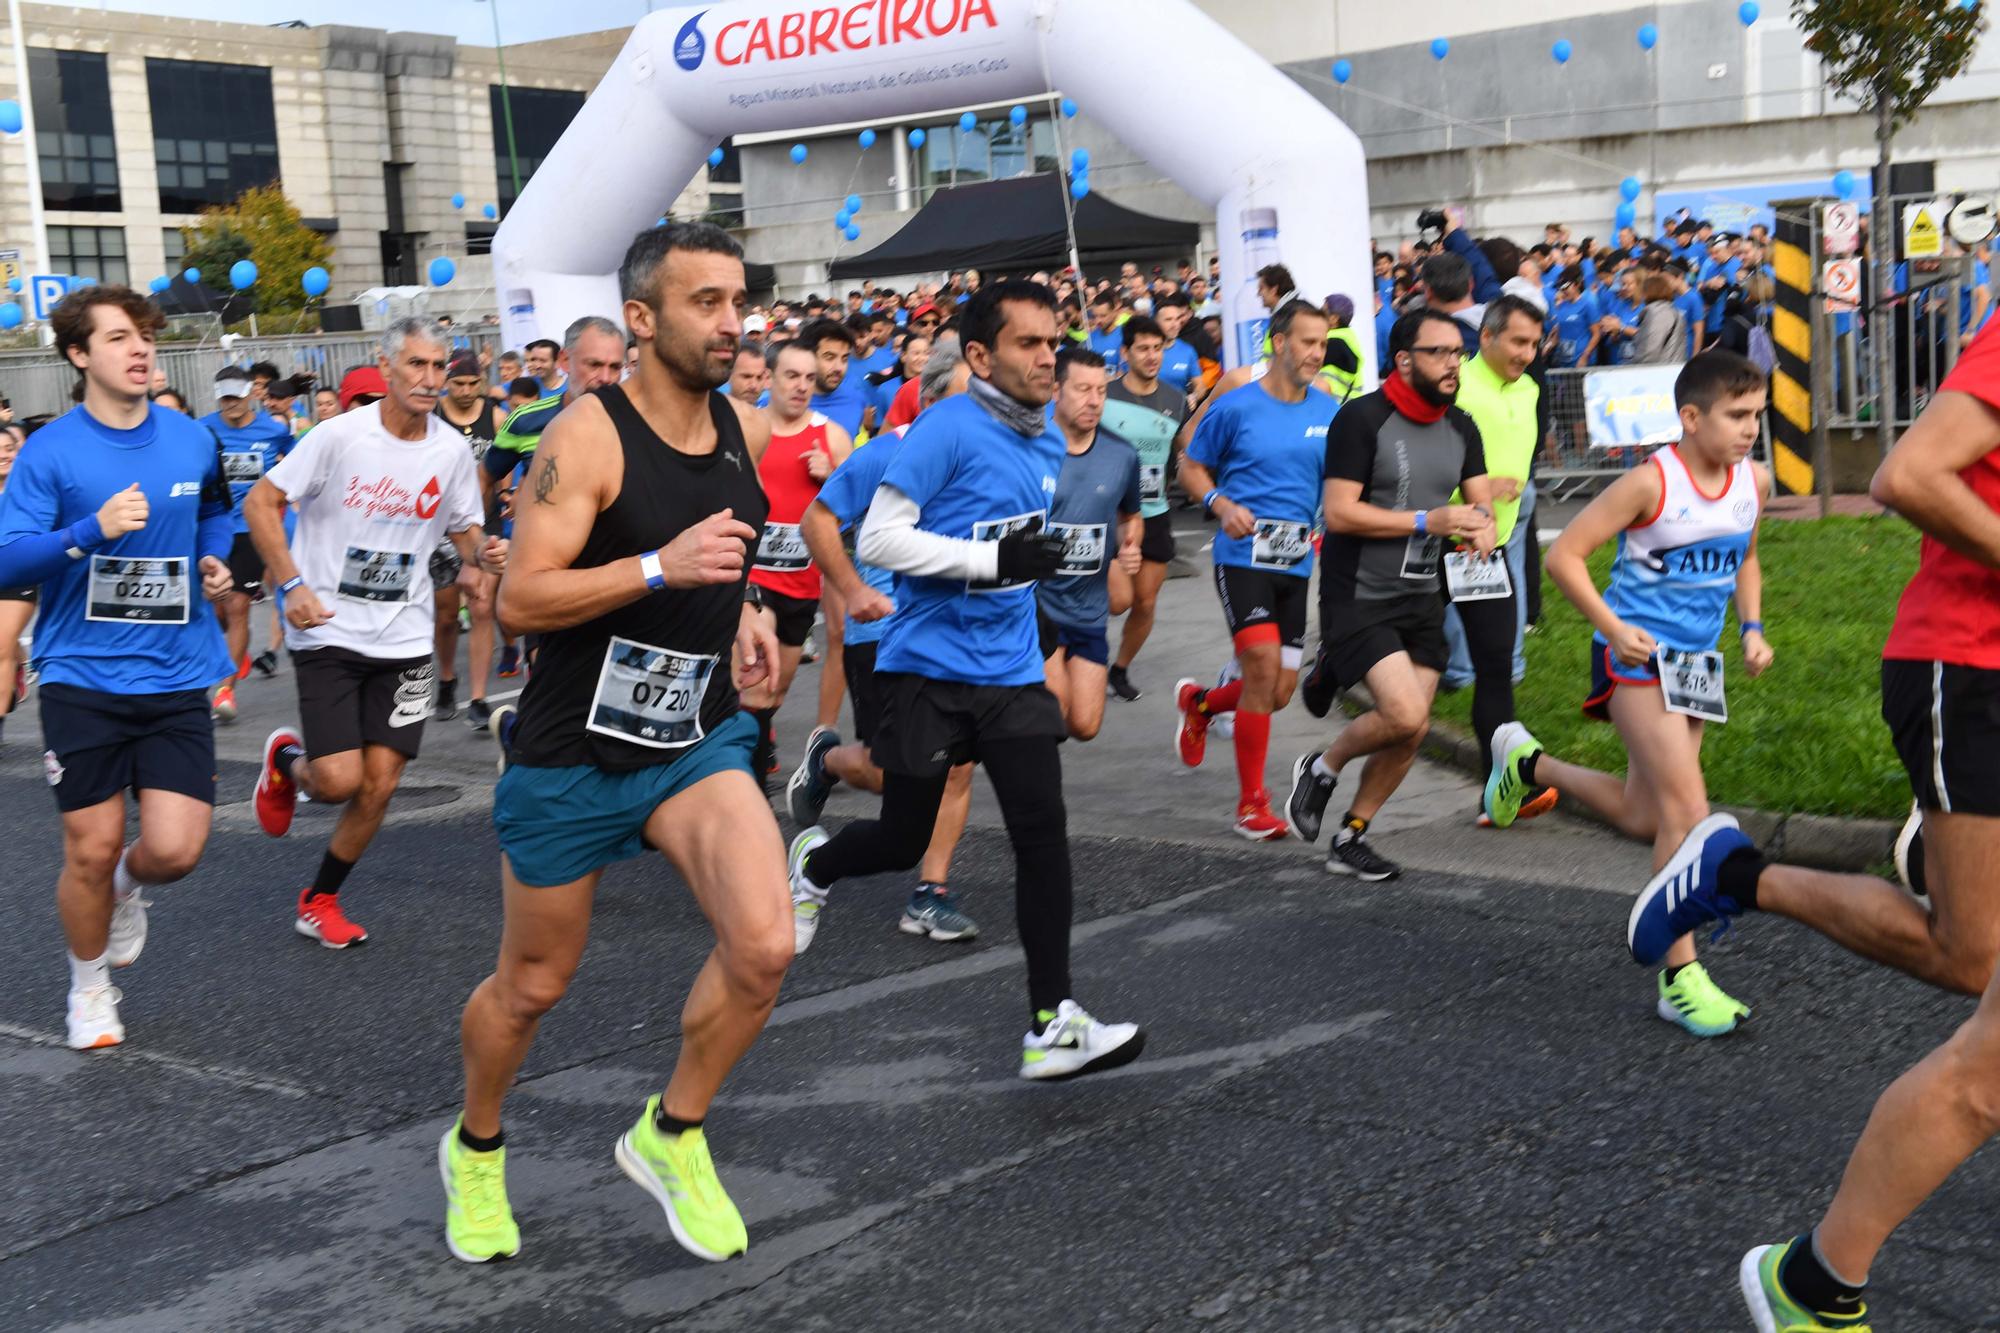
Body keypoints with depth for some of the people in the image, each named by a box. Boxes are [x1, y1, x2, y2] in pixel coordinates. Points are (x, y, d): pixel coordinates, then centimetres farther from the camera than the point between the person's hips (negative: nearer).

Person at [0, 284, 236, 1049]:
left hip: (174, 677, 2)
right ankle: (89, 987, 30)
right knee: (91, 850, 4)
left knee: (175, 849, -7)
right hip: (82, 679, -2)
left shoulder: (192, 441, 4)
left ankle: (128, 888, 31)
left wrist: (213, 559, 6)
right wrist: (91, 531, -26)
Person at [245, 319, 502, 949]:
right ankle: (286, 759, 26)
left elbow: (465, 529, 14)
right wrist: (292, 585, -18)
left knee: (379, 787, 2)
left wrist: (482, 553, -10)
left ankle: (319, 902, 24)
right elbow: (260, 502, -7)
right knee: (338, 780, -12)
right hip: (328, 632, -4)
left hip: (404, 640, 4)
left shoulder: (452, 450, 1)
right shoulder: (341, 435, -11)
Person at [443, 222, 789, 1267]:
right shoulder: (588, 437, -18)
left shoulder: (748, 431, 2)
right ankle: (475, 1150, 43)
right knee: (533, 985, 12)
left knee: (764, 947, -17)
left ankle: (670, 1136, 10)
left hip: (697, 739, 4)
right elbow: (519, 600, -25)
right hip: (572, 755, -4)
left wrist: (744, 611, 6)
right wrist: (661, 568, -35)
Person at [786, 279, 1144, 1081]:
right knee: (903, 841, 7)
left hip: (1011, 669, 5)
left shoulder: (1047, 444, 9)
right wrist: (992, 560, -23)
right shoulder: (947, 429, -14)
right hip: (931, 664, -5)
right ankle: (813, 863, 42)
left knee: (1043, 832, -7)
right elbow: (878, 538, -18)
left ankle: (1052, 1025, -2)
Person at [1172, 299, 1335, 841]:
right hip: (1244, 557, -5)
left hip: (1297, 564, 5)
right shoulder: (1236, 407, -4)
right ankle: (1251, 803, -2)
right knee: (1264, 668, -16)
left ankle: (1197, 702, 37)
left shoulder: (1328, 412, 7)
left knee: (1279, 692, 5)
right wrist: (1222, 505, -14)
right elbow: (1191, 468, 5)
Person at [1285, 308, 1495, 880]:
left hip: (1422, 598, 7)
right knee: (1405, 715, -19)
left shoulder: (1461, 428, 8)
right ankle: (1322, 768, 9)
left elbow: (1481, 501, 10)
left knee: (1410, 733, 5)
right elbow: (1339, 513, -18)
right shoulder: (1363, 419, -13)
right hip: (1359, 599, -7)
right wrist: (1430, 521, -22)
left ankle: (1351, 839, 21)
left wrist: (1482, 526, -15)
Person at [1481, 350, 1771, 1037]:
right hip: (1637, 657, -7)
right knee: (1686, 808, -16)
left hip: (1698, 663, 7)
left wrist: (1752, 628, 5)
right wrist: (1613, 628, -22)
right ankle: (1679, 977, -8)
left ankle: (1526, 762, 41)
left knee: (1640, 817, 15)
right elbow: (1564, 554, -15)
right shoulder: (1651, 483, -17)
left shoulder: (1755, 481, 3)